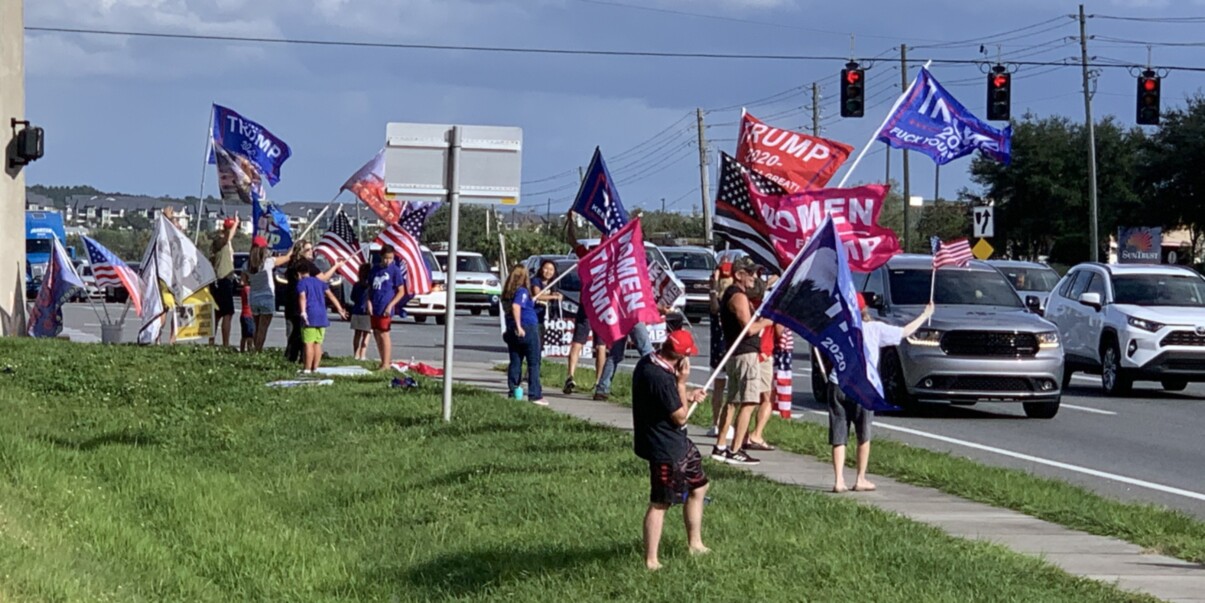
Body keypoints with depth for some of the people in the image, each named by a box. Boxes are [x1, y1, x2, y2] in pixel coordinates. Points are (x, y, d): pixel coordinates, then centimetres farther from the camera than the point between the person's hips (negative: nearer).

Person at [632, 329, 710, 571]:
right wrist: (681, 383, -16)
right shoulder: (661, 378, -30)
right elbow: (680, 417, -19)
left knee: (698, 486, 22)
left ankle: (695, 544, 34)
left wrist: (688, 397, 9)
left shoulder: (647, 363, 1)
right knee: (660, 503, -2)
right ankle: (651, 561, 4)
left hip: (677, 442, 10)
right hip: (665, 449, -10)